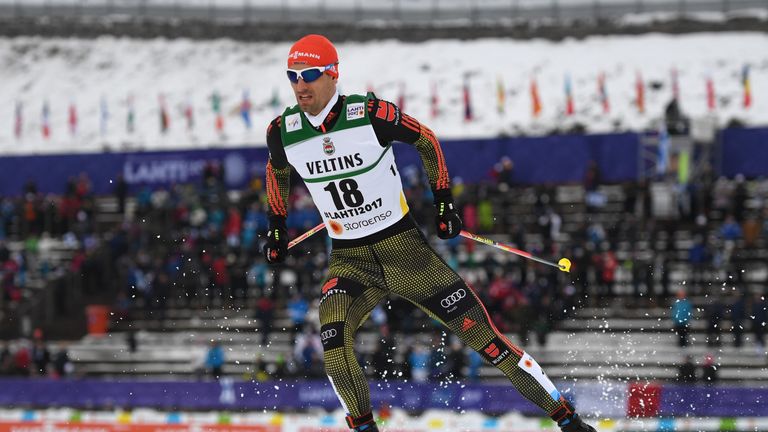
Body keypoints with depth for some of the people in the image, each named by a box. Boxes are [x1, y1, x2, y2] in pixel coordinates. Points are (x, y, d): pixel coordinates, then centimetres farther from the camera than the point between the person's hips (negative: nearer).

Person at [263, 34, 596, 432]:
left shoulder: (369, 113, -17)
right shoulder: (283, 132, -7)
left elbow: (426, 140, 1)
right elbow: (277, 173, 17)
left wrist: (444, 201, 1)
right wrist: (276, 228, 18)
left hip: (404, 248, -3)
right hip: (348, 260, 3)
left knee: (483, 335, -2)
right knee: (333, 343, -26)